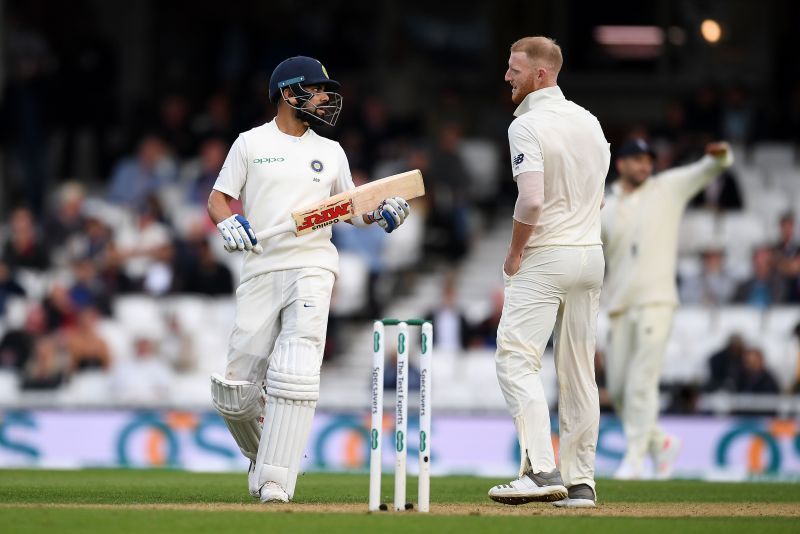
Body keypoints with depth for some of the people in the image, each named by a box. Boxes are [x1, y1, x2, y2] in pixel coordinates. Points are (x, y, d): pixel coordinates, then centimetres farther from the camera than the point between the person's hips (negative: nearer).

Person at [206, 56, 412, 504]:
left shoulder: (331, 153, 15)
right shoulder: (251, 144, 8)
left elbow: (352, 210, 19)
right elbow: (218, 197, 7)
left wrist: (383, 214, -1)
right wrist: (228, 221, -15)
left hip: (312, 269, 0)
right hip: (260, 270, 0)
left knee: (295, 376, -18)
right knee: (236, 392, -3)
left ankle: (277, 479, -17)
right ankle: (263, 453, 28)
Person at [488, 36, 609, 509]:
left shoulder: (528, 125, -13)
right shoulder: (590, 122, 11)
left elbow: (532, 199, -22)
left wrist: (515, 252, -9)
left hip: (545, 257, -8)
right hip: (591, 255, 8)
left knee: (517, 359, -9)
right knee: (579, 369, 10)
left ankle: (542, 471, -22)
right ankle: (581, 482, 10)